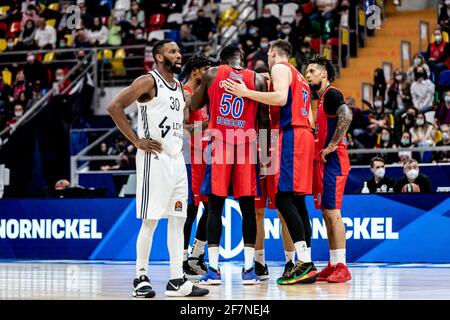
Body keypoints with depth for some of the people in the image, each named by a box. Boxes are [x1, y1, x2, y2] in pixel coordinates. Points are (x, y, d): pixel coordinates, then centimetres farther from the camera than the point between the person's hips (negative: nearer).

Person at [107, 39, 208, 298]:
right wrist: (138, 142, -16)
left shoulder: (178, 85, 17)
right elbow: (115, 107, -16)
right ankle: (141, 278, 2)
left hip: (177, 159, 8)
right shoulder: (149, 81, -8)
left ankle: (177, 280, 8)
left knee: (178, 219, 6)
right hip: (155, 158, -8)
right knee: (150, 220, -6)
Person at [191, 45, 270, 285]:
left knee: (215, 207, 3)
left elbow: (193, 106, 14)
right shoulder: (257, 80, 5)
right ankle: (249, 269, 5)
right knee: (247, 207, 6)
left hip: (219, 143, 0)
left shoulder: (212, 74, 4)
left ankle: (213, 270, -2)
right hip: (247, 146, 1)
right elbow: (264, 120, 4)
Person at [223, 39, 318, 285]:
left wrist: (245, 93, -15)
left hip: (291, 135, -9)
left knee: (283, 198, -13)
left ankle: (304, 262, -22)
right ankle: (307, 265, 4)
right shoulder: (300, 78, 27)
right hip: (304, 134, 9)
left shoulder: (279, 68, 0)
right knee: (297, 200, 8)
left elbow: (281, 98, -18)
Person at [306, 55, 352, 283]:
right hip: (322, 162, 10)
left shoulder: (331, 94, -9)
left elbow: (346, 116, -26)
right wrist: (319, 151, 14)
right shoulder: (321, 98, 21)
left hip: (332, 161, -10)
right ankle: (333, 265, 13)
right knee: (326, 213, 9)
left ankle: (341, 267, -12)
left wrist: (331, 146, -23)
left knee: (332, 211, -12)